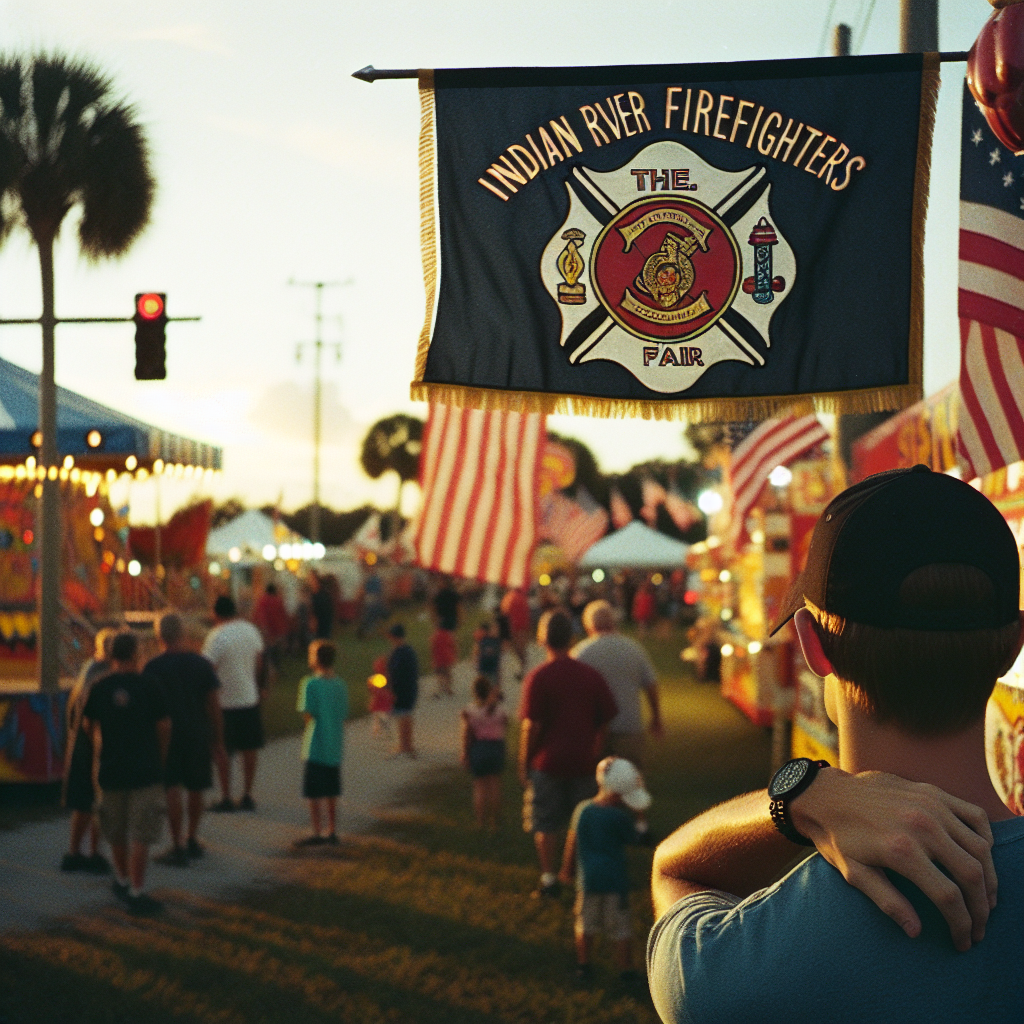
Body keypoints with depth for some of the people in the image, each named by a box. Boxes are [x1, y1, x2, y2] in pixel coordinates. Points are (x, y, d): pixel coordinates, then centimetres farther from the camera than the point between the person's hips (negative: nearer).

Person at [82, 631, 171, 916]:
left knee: (116, 831, 20)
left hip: (111, 771, 3)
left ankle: (122, 880, 37)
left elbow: (88, 724, 12)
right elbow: (164, 728, -4)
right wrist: (160, 758, 13)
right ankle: (136, 893, -2)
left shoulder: (99, 689, -1)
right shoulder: (150, 687, -8)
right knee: (141, 836, 0)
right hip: (146, 771, -3)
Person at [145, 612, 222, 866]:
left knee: (172, 790, -2)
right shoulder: (201, 664, 1)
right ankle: (192, 840, 31)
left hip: (168, 733, -3)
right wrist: (218, 738, 10)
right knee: (195, 789, 16)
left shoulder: (153, 667, -8)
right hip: (199, 733, 4)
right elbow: (213, 704, 2)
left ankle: (178, 847, -5)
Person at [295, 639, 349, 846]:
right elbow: (344, 716, 9)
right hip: (335, 749, 6)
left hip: (315, 748, -6)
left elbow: (308, 715, -15)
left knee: (314, 793, 1)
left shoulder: (310, 684, -14)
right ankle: (332, 831, 20)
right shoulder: (341, 685, 5)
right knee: (331, 793, 14)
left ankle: (317, 832, 2)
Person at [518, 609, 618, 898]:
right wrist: (595, 754, 15)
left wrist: (523, 763, -4)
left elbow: (531, 726, -13)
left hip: (547, 762, -4)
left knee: (546, 824, 8)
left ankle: (549, 879, 7)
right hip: (583, 762, 4)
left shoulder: (538, 678, -12)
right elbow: (605, 720, 5)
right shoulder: (591, 676, 1)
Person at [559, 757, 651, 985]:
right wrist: (640, 817, 7)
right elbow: (638, 838, -2)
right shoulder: (620, 817, -15)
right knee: (621, 927, 8)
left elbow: (572, 842, 7)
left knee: (586, 924, 17)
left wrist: (567, 869, 18)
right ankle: (625, 970, 14)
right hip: (615, 879, -4)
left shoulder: (583, 810, -1)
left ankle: (583, 966, 25)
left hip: (587, 879, 4)